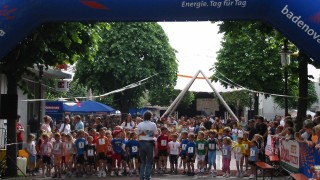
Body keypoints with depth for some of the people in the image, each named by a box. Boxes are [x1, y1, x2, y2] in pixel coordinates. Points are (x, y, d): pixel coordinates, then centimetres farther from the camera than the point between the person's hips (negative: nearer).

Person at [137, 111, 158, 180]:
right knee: (149, 161, 4)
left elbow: (138, 133, 2)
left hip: (141, 143, 3)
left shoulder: (139, 125, 1)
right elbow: (155, 134, -3)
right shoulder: (153, 124, -8)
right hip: (149, 143, -3)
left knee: (142, 162, 12)